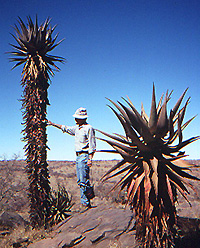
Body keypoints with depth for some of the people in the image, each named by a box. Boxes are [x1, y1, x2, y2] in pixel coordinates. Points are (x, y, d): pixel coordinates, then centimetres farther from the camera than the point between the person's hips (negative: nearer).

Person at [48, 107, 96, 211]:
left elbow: (92, 145, -12)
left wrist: (90, 159, -19)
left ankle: (85, 203, -7)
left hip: (84, 156, -9)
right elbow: (65, 128, 31)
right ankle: (86, 203, 13)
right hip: (78, 156, 9)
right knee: (80, 181, 8)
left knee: (83, 181, -11)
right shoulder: (77, 128, 17)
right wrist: (53, 124, 32)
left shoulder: (89, 128, -8)